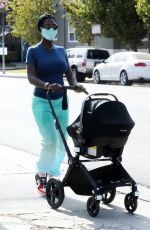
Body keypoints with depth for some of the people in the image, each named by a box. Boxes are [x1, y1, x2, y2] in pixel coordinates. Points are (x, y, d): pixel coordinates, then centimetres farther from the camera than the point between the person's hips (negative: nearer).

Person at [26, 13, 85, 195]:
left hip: (61, 101, 5)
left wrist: (75, 85, -15)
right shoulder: (34, 51, -4)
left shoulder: (61, 51, 11)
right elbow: (31, 77, -15)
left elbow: (69, 74, 8)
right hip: (42, 102, -5)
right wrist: (46, 85, -34)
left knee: (61, 142, 3)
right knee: (50, 140, -14)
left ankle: (51, 177, 16)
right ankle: (41, 175, 5)